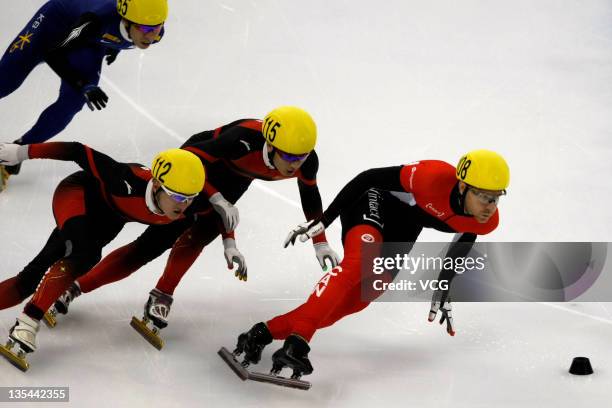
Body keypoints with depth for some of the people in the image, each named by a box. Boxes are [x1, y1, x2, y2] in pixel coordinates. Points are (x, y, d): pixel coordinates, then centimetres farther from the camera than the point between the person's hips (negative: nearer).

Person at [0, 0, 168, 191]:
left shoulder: (156, 32, -28)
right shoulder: (97, 20, -46)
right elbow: (51, 53, -33)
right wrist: (85, 86, -40)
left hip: (90, 44, 4)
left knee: (72, 102, -11)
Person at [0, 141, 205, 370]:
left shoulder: (186, 209, -28)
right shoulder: (129, 183, -42)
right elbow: (80, 152, -33)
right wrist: (23, 152, -30)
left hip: (109, 218, 6)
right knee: (85, 255, -35)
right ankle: (28, 324, -32)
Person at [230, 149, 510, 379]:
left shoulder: (487, 222, -18)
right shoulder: (434, 177, -36)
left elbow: (461, 246, 6)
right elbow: (371, 177, -24)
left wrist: (443, 292, 16)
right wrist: (323, 221, -23)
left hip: (403, 230, 6)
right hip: (376, 201, -6)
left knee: (354, 302, -1)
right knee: (359, 262, -35)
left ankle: (265, 333, 1)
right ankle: (297, 342, -43)